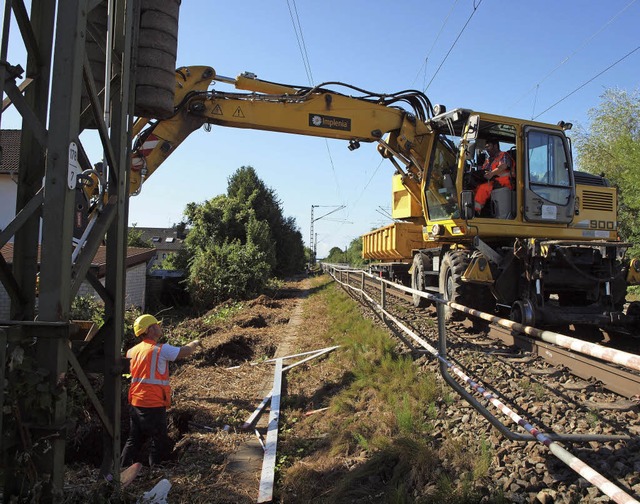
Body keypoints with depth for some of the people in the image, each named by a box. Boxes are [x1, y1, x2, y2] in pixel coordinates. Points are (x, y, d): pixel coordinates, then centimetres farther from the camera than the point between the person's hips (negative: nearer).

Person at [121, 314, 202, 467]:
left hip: (135, 403, 7)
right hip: (153, 405, -7)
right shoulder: (160, 349, -15)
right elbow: (185, 352, -10)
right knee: (160, 443, 7)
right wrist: (195, 343, 10)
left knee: (133, 440, 19)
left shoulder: (133, 351, 6)